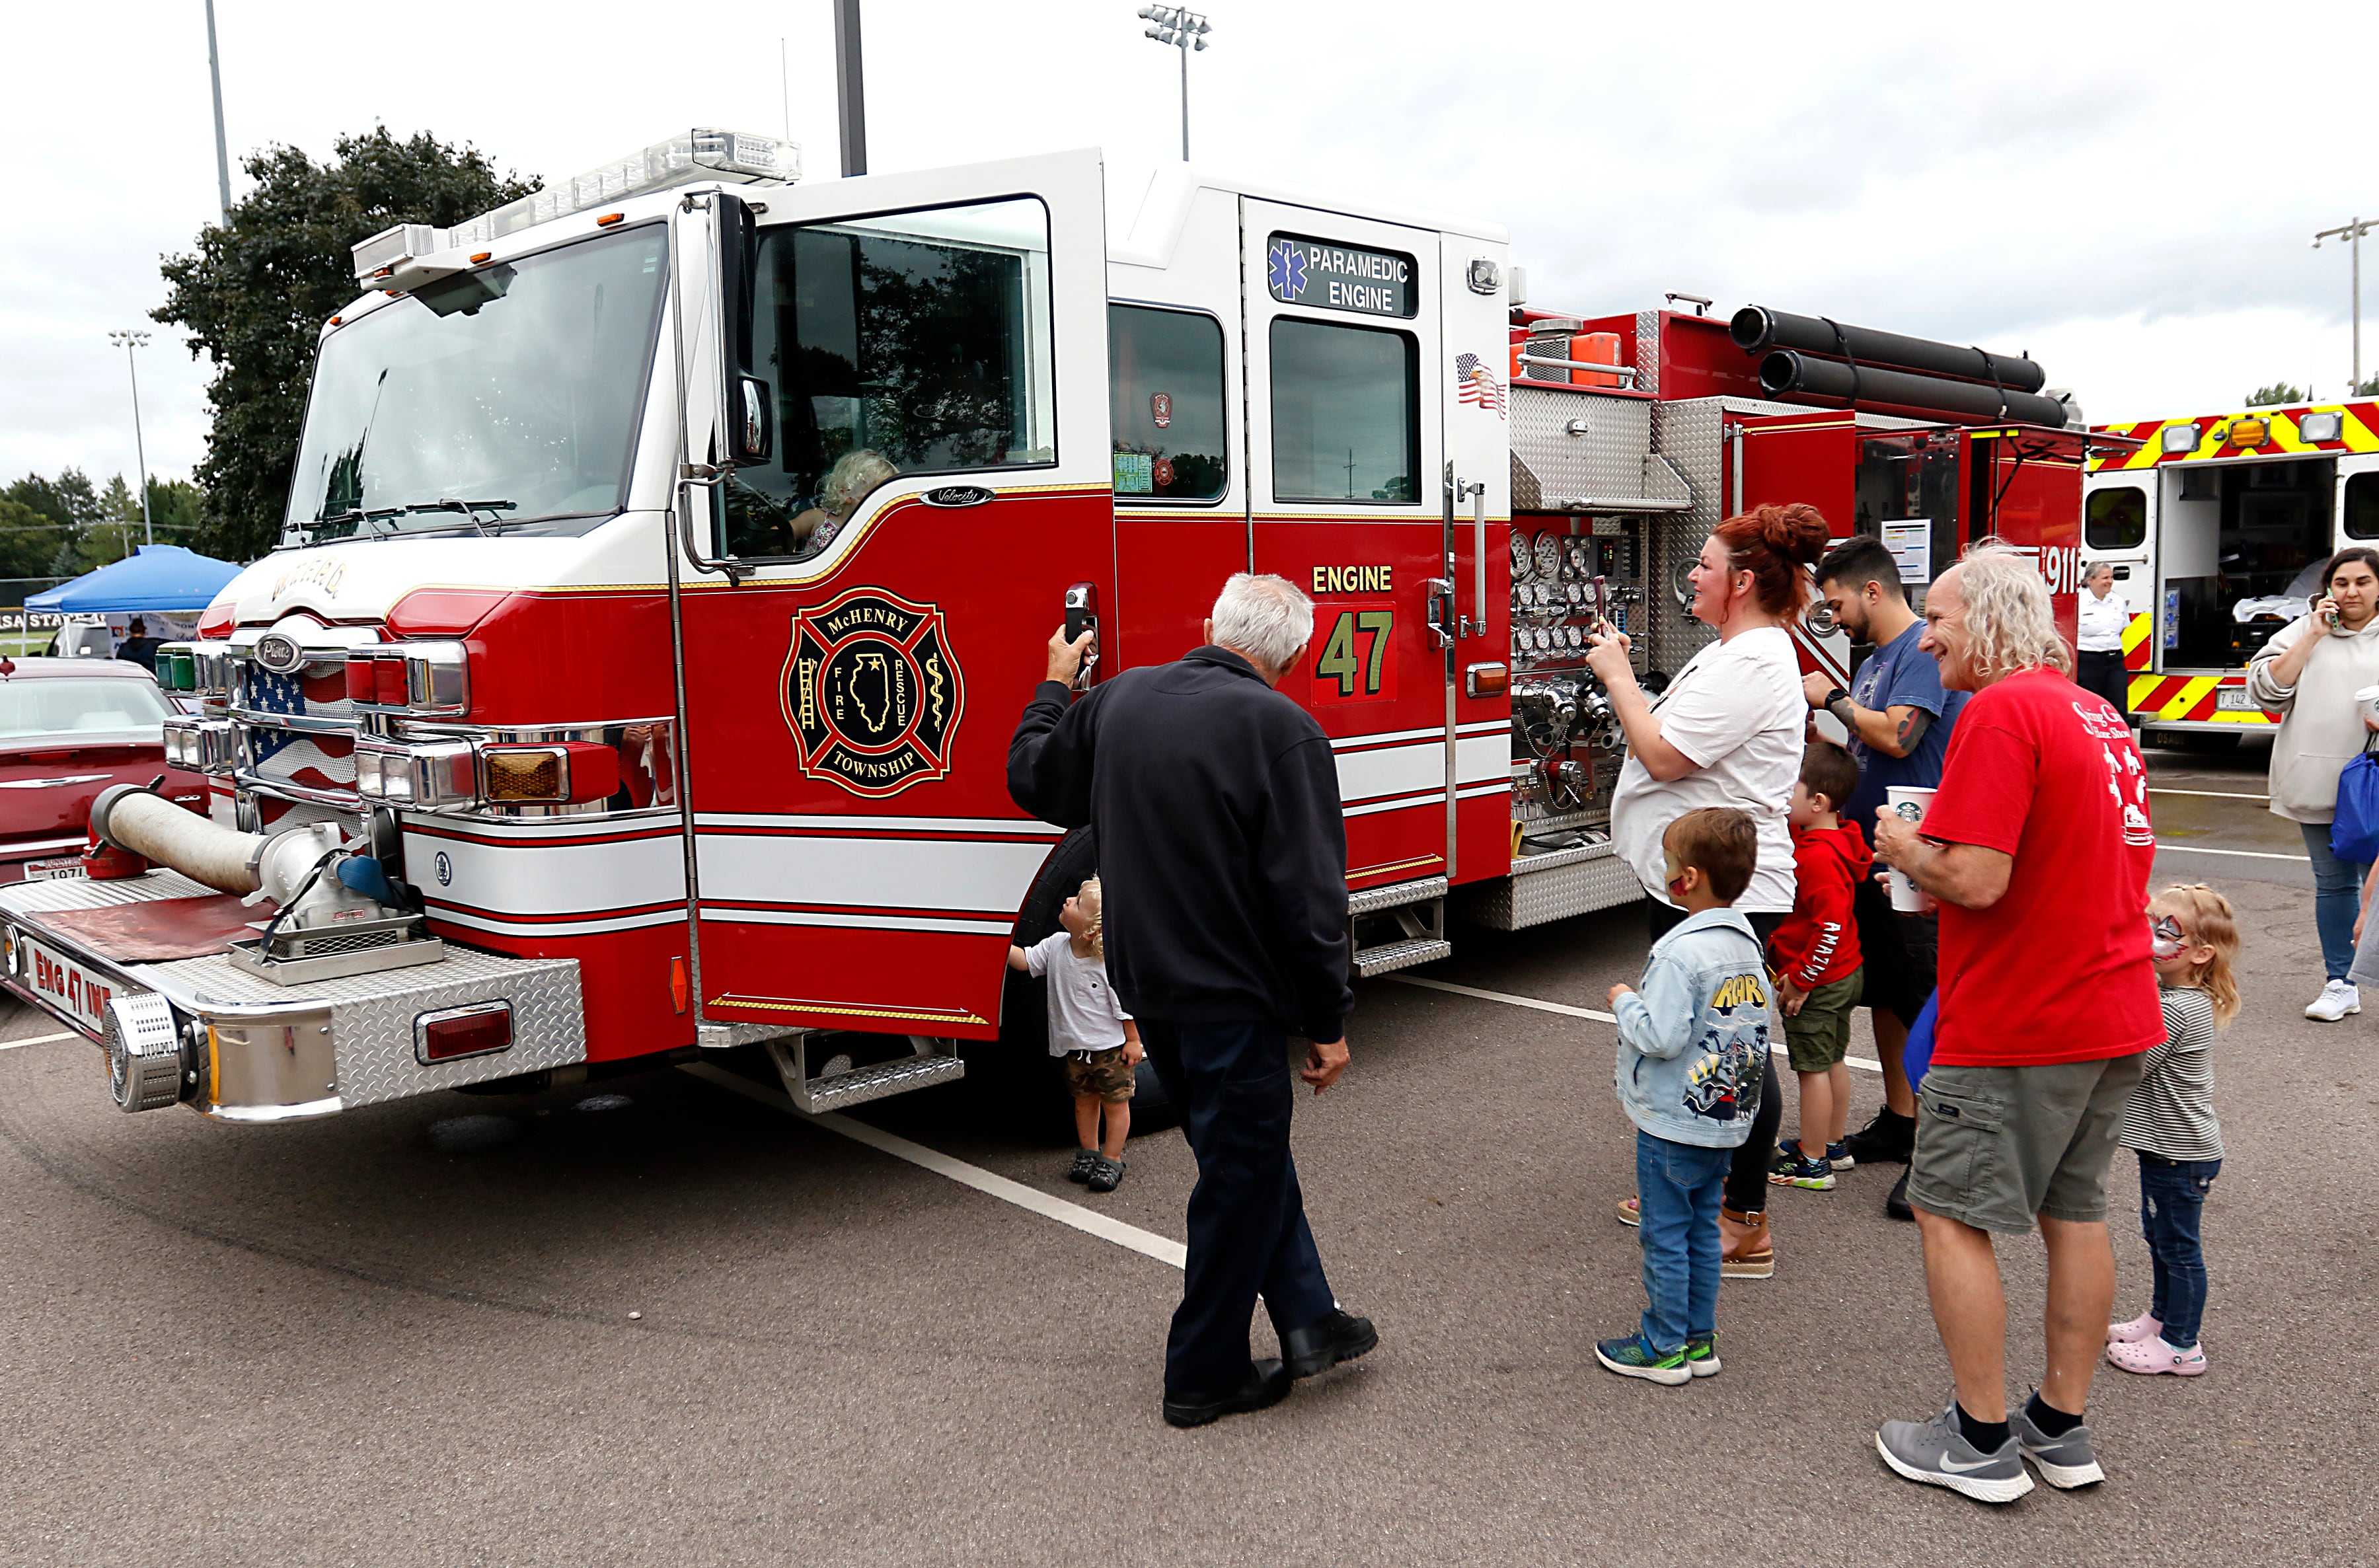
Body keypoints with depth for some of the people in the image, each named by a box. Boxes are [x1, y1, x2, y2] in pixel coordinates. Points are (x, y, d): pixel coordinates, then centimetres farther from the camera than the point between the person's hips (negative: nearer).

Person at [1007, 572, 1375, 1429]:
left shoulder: (1117, 700, 1)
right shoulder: (1281, 730, -18)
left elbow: (1033, 781, 19)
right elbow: (1310, 897, -19)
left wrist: (1053, 684, 33)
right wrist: (1327, 1022, -9)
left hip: (1148, 988, 7)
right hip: (1235, 997, -7)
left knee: (1251, 1155, 23)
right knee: (1240, 1179, 9)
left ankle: (1306, 1320, 30)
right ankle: (1204, 1375, 22)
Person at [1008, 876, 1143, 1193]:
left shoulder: (1111, 962, -24)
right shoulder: (1056, 945, -8)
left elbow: (1127, 1005, -16)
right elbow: (1025, 960, -1)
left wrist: (1133, 1041, -11)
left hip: (1111, 1047, -5)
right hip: (1075, 1048, 5)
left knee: (1115, 1104, 7)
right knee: (1084, 1101, 18)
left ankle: (1111, 1160, 19)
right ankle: (1089, 1154, 33)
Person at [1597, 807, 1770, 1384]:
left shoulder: (1682, 952, -23)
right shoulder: (1747, 945, 5)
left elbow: (1659, 1037, -26)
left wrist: (1624, 1001, -9)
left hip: (1673, 1125, -8)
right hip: (1725, 1120, 8)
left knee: (1665, 1235, 4)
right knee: (1703, 1231, 17)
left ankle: (1663, 1348, 14)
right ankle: (1699, 1340, 26)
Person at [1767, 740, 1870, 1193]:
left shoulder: (1818, 857, -27)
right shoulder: (1840, 841, 2)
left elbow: (1831, 927, -29)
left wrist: (1800, 980, -21)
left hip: (1817, 983, -10)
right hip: (1845, 973, 10)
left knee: (1813, 1068, 1)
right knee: (1834, 1061, 20)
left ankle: (1812, 1163, 11)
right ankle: (1833, 1145, 34)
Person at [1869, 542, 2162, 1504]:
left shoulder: (2002, 711, -17)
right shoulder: (2101, 715, 13)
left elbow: (1975, 881, -24)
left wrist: (1904, 850, -5)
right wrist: (1937, 842, 16)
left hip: (2016, 1027, -9)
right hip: (2117, 1016, 9)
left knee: (1951, 1215, 3)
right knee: (2075, 1212, 16)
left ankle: (1982, 1442, 12)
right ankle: (2062, 1430, 27)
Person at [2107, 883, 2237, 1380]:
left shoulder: (2175, 1009, -26)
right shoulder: (2166, 991, 4)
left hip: (2180, 1153, -10)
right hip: (2166, 1147, 10)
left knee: (2178, 1245, 3)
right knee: (2160, 1235, 23)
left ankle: (2180, 1345, 15)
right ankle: (2162, 1316, 38)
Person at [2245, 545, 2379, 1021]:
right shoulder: (2304, 630, 10)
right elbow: (2266, 688, -1)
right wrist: (2314, 636, -4)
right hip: (2319, 782, 2)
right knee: (2333, 883, 10)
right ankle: (2340, 985, 19)